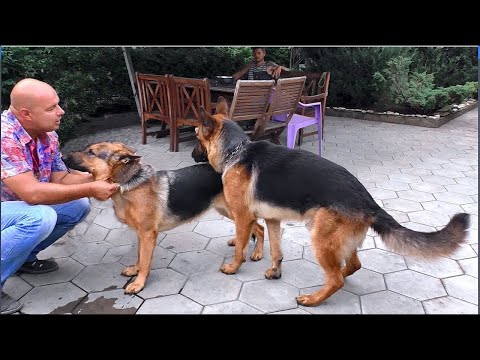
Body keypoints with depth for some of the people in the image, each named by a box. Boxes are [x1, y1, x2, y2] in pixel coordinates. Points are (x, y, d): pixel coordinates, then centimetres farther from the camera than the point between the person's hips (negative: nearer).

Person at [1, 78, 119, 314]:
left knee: (78, 206, -4)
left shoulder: (47, 134, -5)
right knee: (40, 218, -34)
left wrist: (100, 177, -18)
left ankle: (23, 257, 13)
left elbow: (60, 179, -2)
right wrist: (90, 190, -33)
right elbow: (31, 192, -36)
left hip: (22, 204, 9)